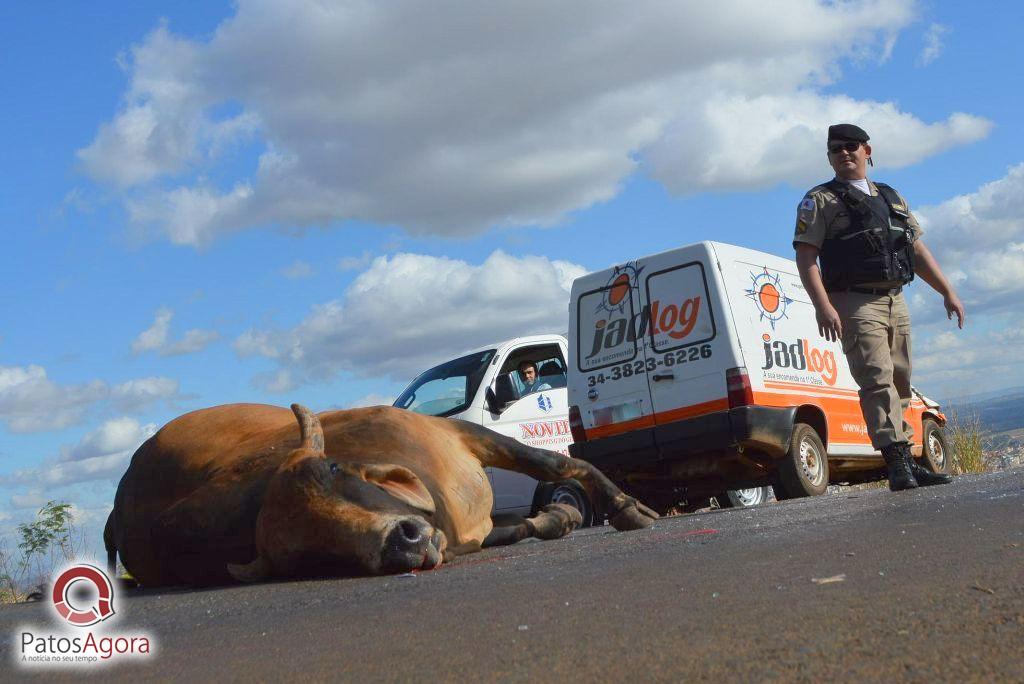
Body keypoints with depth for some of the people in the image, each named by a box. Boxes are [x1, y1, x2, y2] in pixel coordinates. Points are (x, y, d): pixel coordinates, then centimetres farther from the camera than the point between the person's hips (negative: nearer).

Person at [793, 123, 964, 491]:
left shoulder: (892, 198, 21)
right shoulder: (820, 201, 3)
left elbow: (918, 250, 22)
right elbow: (805, 257, -8)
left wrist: (947, 291, 14)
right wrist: (823, 306, -21)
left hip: (895, 303, 6)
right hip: (855, 305, -6)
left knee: (900, 383, 8)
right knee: (878, 380, -17)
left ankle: (907, 465, 14)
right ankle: (898, 464, -23)